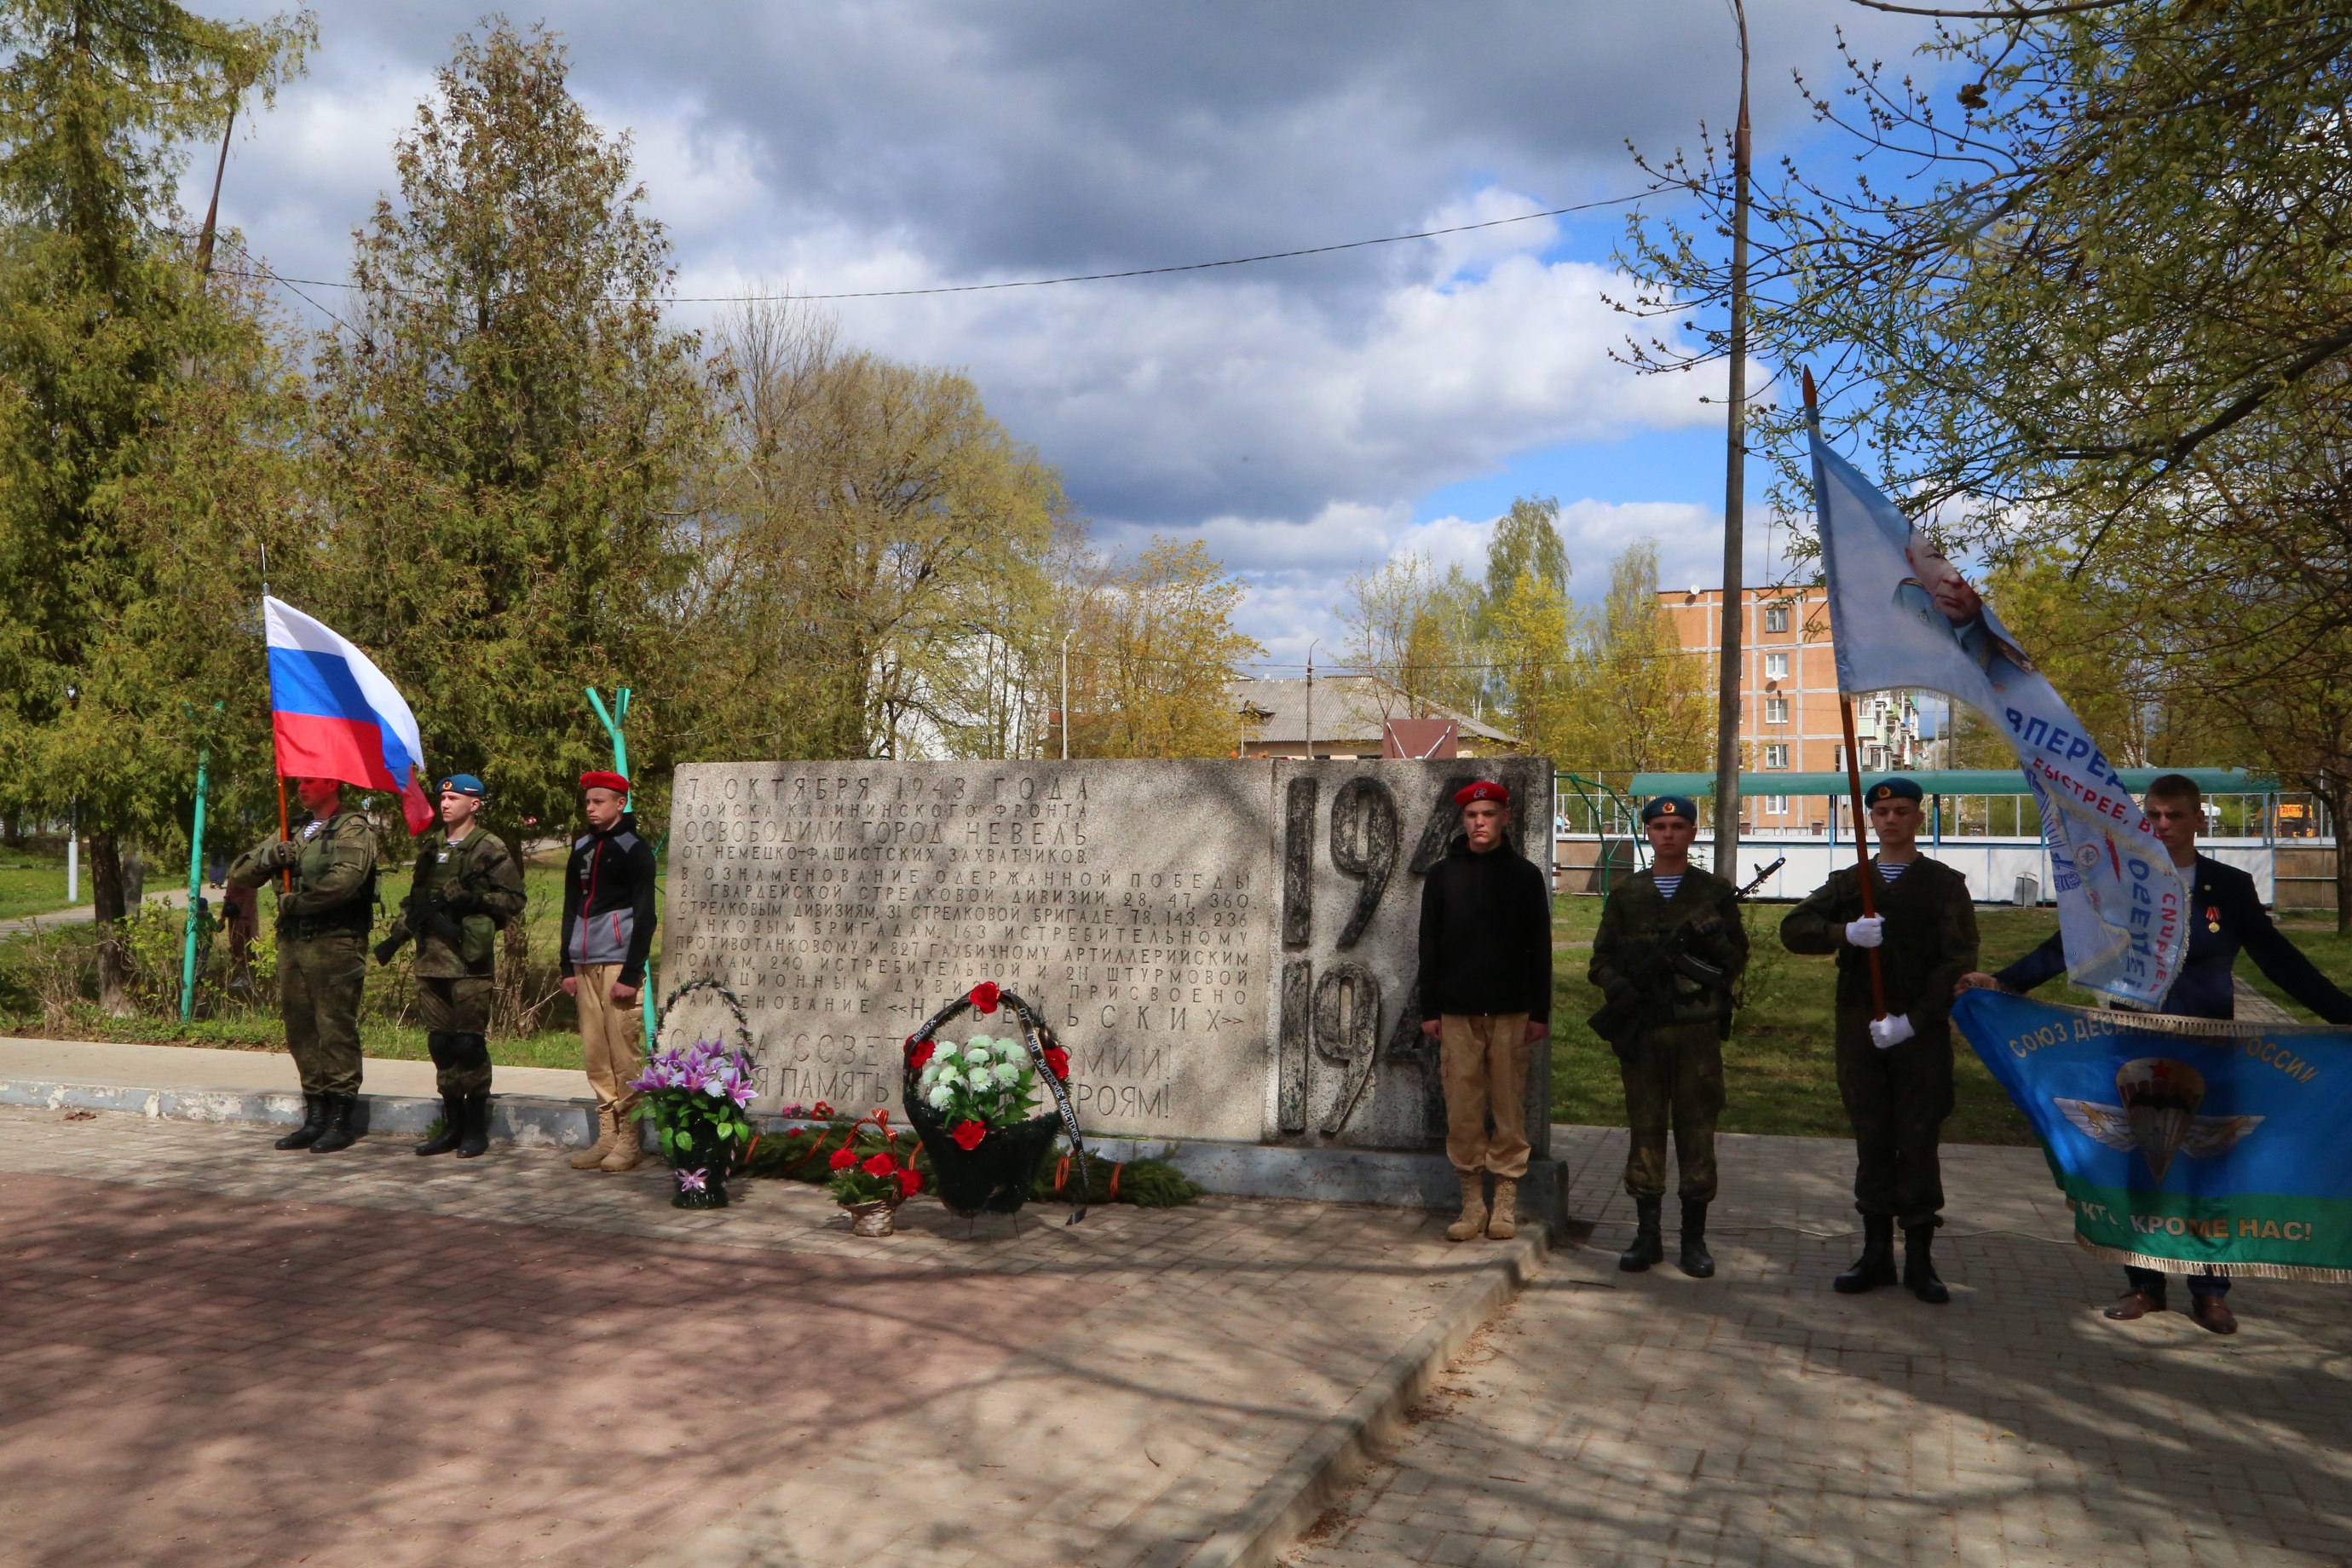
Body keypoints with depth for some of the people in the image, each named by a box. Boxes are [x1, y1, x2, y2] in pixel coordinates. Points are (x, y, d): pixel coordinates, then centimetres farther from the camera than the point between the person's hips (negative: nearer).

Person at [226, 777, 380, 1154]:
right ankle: (315, 1118, 15)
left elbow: (344, 880, -19)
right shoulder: (294, 833, 21)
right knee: (301, 1033, 8)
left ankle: (341, 1121, -1)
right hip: (292, 943, 7)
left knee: (336, 1031, -6)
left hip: (335, 944, -7)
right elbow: (239, 875, 17)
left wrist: (294, 903, -9)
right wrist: (268, 857, -4)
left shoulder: (354, 829, -2)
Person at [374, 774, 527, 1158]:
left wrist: (472, 899, -18)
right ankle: (452, 1124, 17)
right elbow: (414, 898, 24)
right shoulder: (431, 846, 17)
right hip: (431, 956, 6)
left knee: (469, 1041, -4)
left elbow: (513, 899, -6)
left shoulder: (489, 849, -2)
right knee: (440, 1041, 8)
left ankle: (476, 1127, 5)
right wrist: (395, 937, 15)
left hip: (470, 958, -6)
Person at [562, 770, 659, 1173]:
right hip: (586, 965, 6)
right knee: (595, 1055, 6)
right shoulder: (581, 848, 15)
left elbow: (644, 915, -8)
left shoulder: (634, 849, -3)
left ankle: (627, 1142, -1)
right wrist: (568, 966, 12)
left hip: (619, 964, -6)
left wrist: (631, 974, -13)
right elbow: (571, 909, 19)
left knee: (624, 1053, -6)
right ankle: (606, 1138, 12)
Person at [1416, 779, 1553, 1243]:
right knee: (1462, 1109, 1)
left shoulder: (1524, 874, 4)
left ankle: (1506, 1204, 10)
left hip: (1510, 1012, -1)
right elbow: (1429, 946, 8)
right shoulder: (1442, 875, 7)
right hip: (1458, 1012, 1)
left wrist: (1540, 1012, -1)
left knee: (1509, 1106, 1)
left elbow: (1540, 946, 4)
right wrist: (1430, 1010, 3)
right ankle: (1472, 1202, 10)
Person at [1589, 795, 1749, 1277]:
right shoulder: (1626, 896, 10)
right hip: (1641, 1029, 1)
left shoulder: (1716, 893, 7)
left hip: (1698, 1027, -1)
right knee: (1644, 1128, 5)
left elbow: (1737, 960, 4)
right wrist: (1617, 985, -11)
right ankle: (1647, 1233, 14)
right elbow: (1601, 959, 10)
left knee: (1697, 1129, 2)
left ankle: (1694, 1237, 11)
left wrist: (1715, 940, -17)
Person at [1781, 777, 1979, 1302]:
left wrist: (1912, 1020, -15)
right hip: (1860, 1032, 3)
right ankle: (1876, 1253, 16)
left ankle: (1920, 1259, 9)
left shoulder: (1944, 884, 4)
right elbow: (1793, 929, 1)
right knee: (1871, 1144, 8)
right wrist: (1844, 933, -19)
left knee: (1918, 1145, 0)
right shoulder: (1848, 881, 12)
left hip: (1921, 1034, -3)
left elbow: (1958, 963, -5)